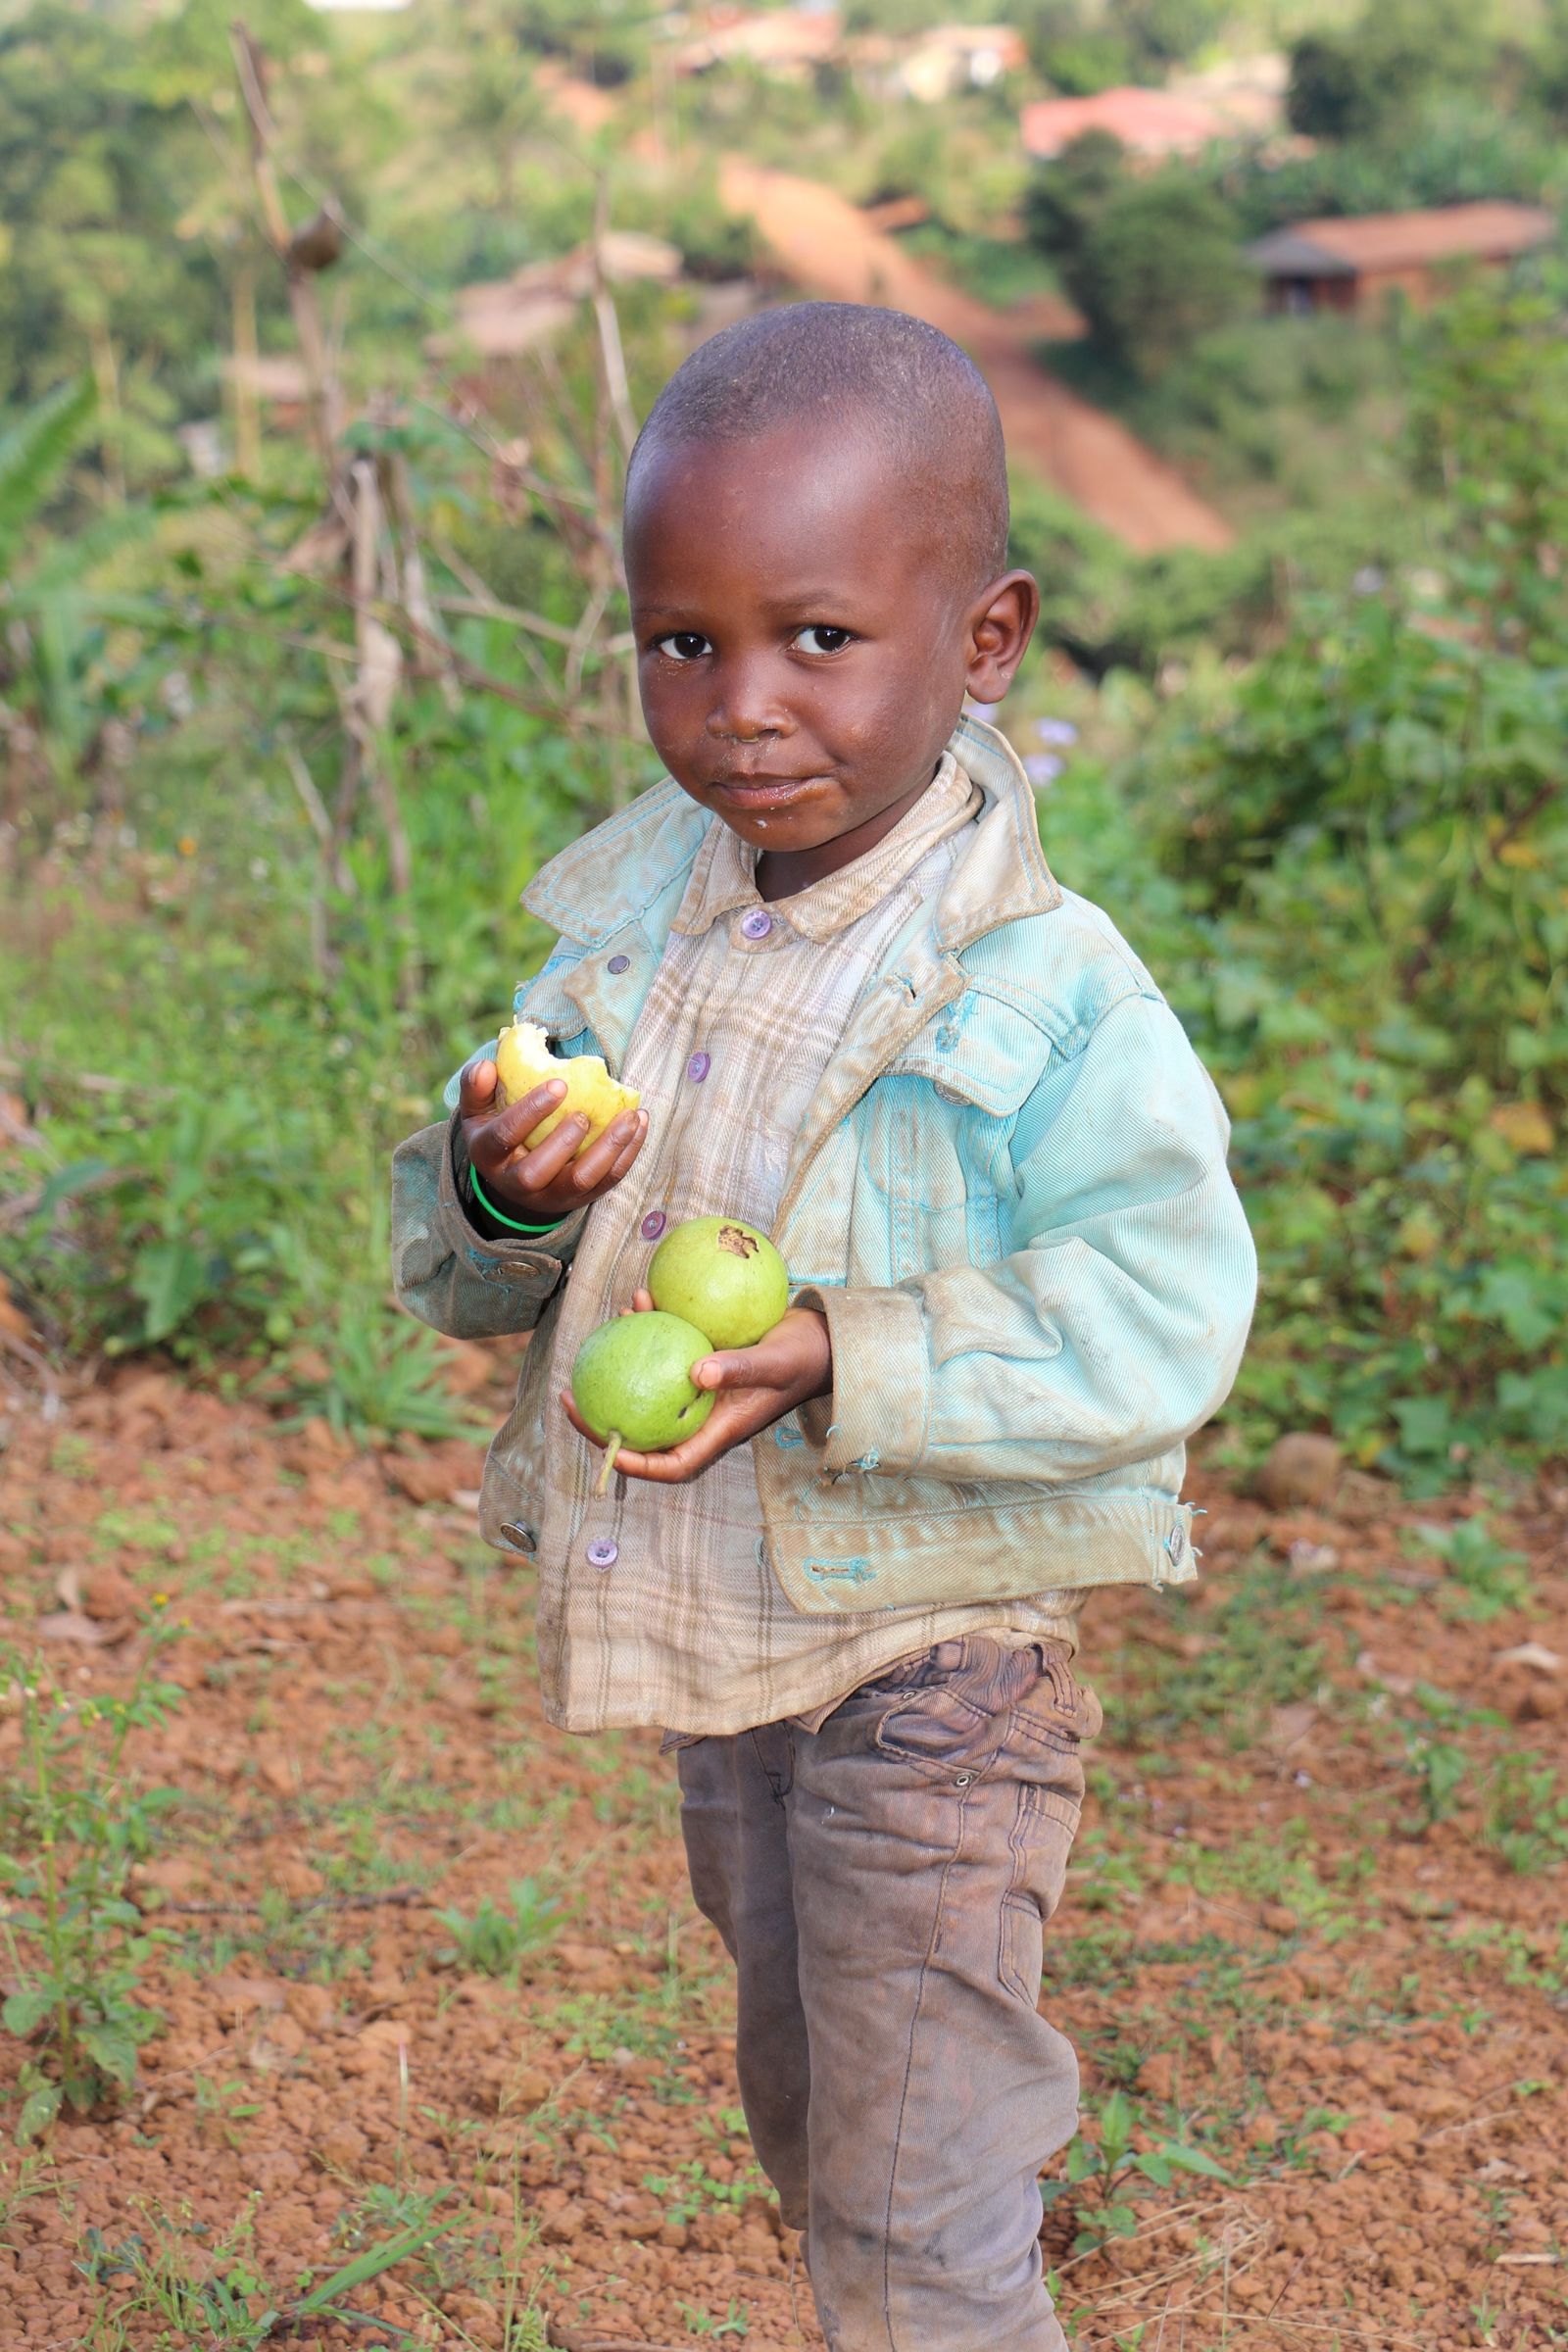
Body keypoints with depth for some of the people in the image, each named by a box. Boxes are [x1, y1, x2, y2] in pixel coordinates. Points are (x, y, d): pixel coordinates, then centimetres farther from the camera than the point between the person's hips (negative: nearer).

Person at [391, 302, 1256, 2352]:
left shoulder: (1044, 993, -21)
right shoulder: (634, 922, -2)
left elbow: (1154, 1322, -24)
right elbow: (451, 1270, 5)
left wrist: (847, 1362, -33)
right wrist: (493, 1198, -18)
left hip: (931, 1666, -6)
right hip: (716, 1650, 7)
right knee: (810, 2133, 25)